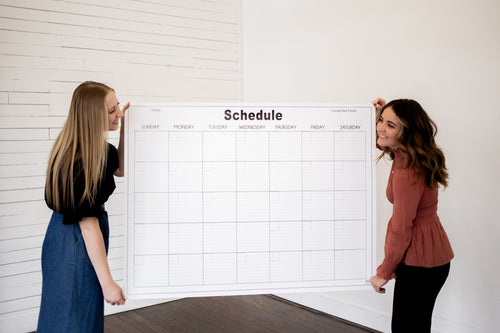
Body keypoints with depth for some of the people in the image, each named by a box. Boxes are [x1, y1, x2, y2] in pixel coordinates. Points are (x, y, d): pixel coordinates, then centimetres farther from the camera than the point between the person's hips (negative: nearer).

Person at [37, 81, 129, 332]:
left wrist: (124, 128, 4)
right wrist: (108, 283, -22)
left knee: (88, 313, 23)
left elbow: (120, 169, 17)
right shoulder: (80, 163, -29)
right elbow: (88, 226, -26)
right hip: (75, 245, -9)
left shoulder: (95, 145, -2)